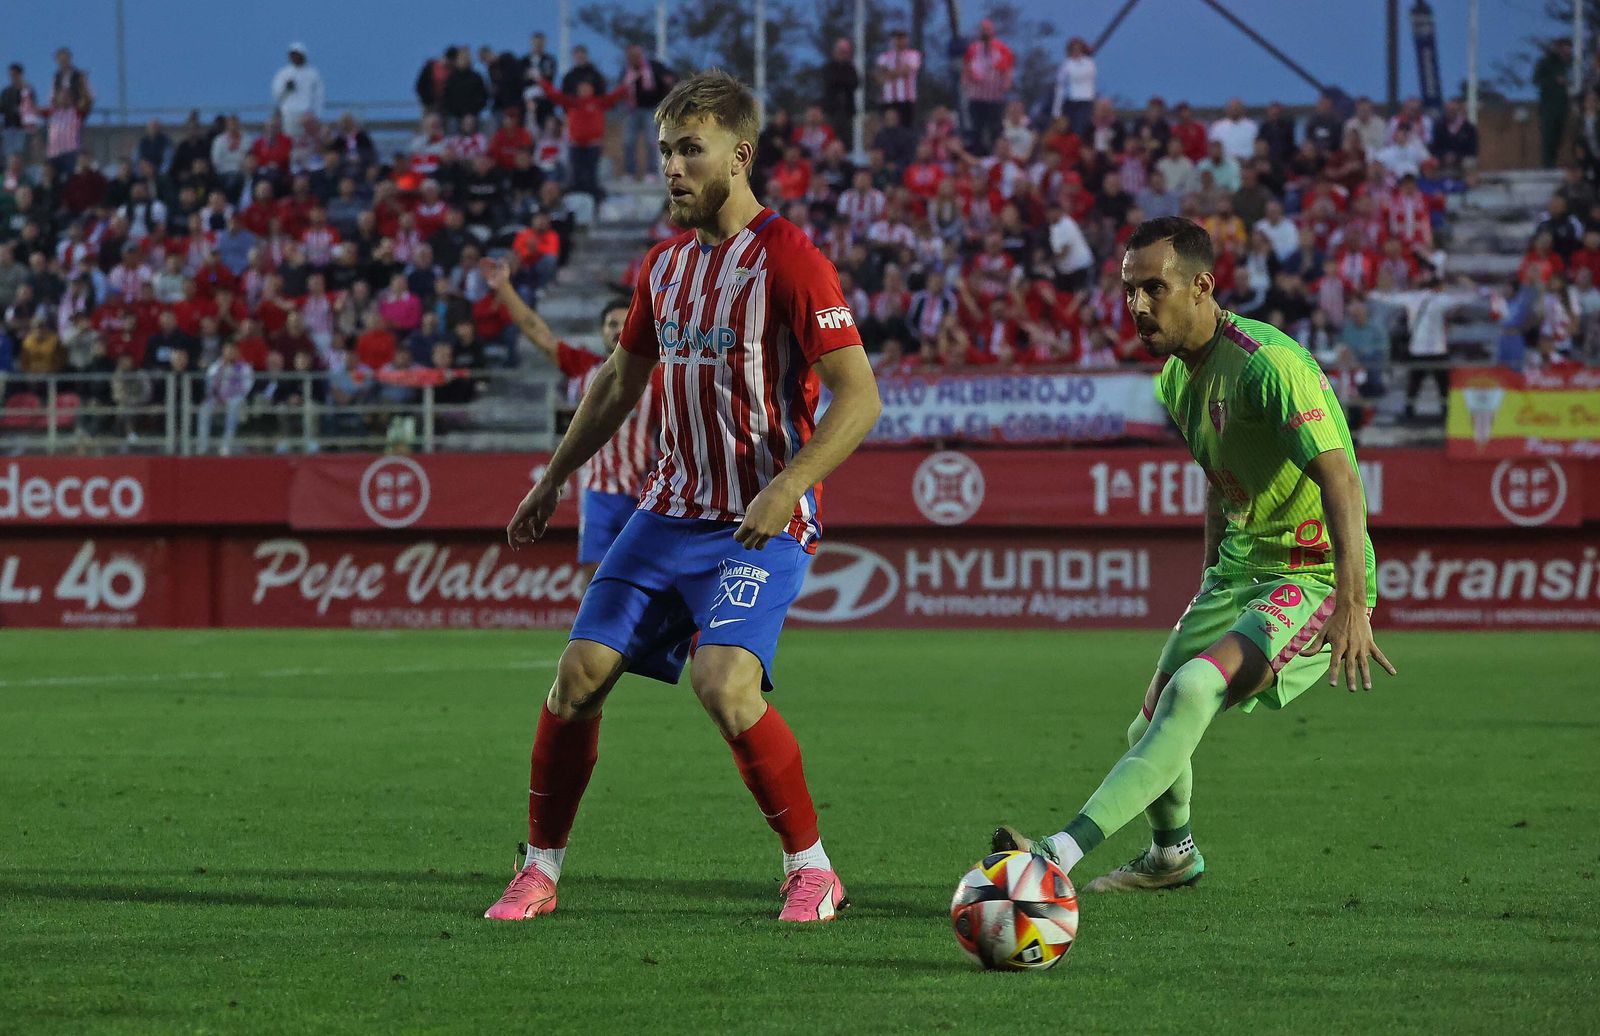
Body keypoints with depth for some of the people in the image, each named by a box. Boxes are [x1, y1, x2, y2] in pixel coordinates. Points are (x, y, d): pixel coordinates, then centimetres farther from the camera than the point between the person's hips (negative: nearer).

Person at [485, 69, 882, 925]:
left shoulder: (786, 259, -13)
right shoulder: (664, 264, 10)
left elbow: (858, 397, -17)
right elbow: (620, 382, 25)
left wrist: (785, 489, -27)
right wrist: (551, 483, 27)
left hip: (761, 525, -7)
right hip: (669, 510, 7)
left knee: (724, 682, -25)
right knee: (581, 672, -3)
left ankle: (811, 870, -8)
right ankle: (540, 872, 12)